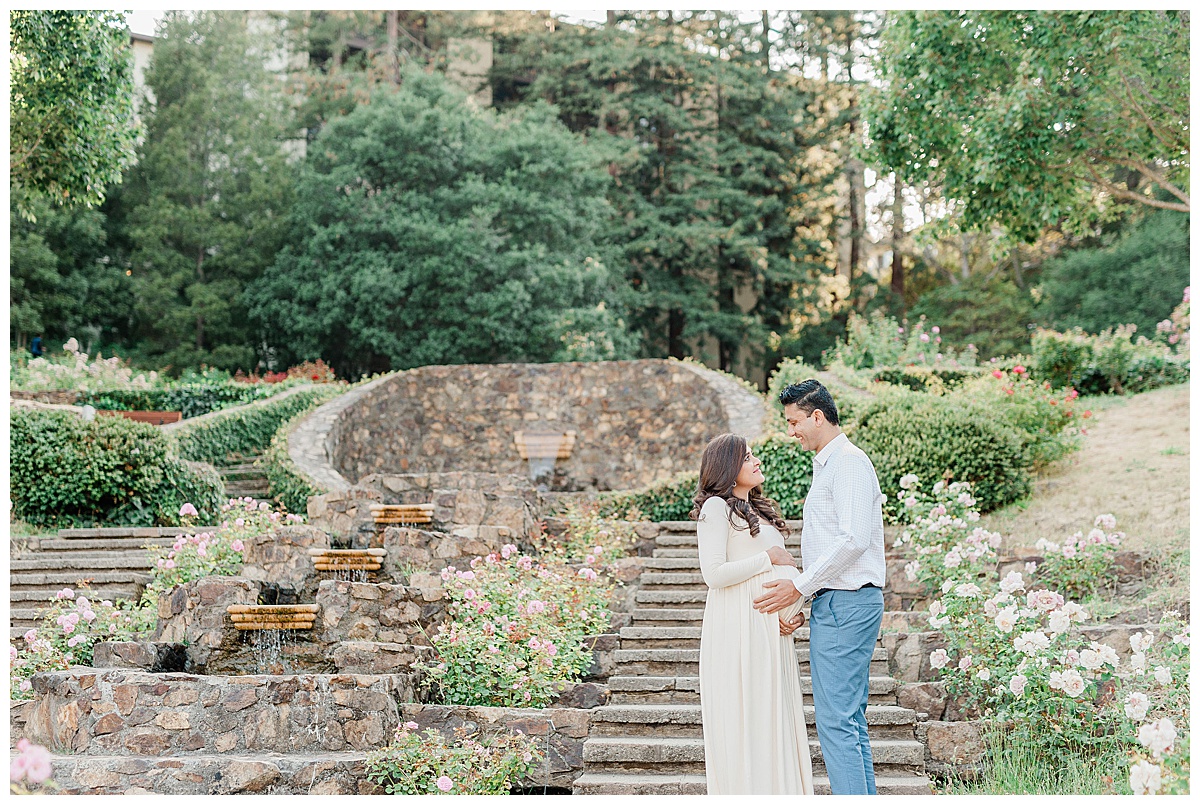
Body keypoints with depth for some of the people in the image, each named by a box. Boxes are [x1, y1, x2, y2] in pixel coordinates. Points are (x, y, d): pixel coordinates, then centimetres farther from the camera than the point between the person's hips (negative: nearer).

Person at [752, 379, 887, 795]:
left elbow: (854, 539, -20)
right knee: (851, 721, 10)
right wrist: (805, 599, 17)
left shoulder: (848, 461, -10)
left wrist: (799, 586, -16)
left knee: (836, 721, -12)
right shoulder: (826, 465, 21)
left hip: (846, 604, -11)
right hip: (836, 603, 11)